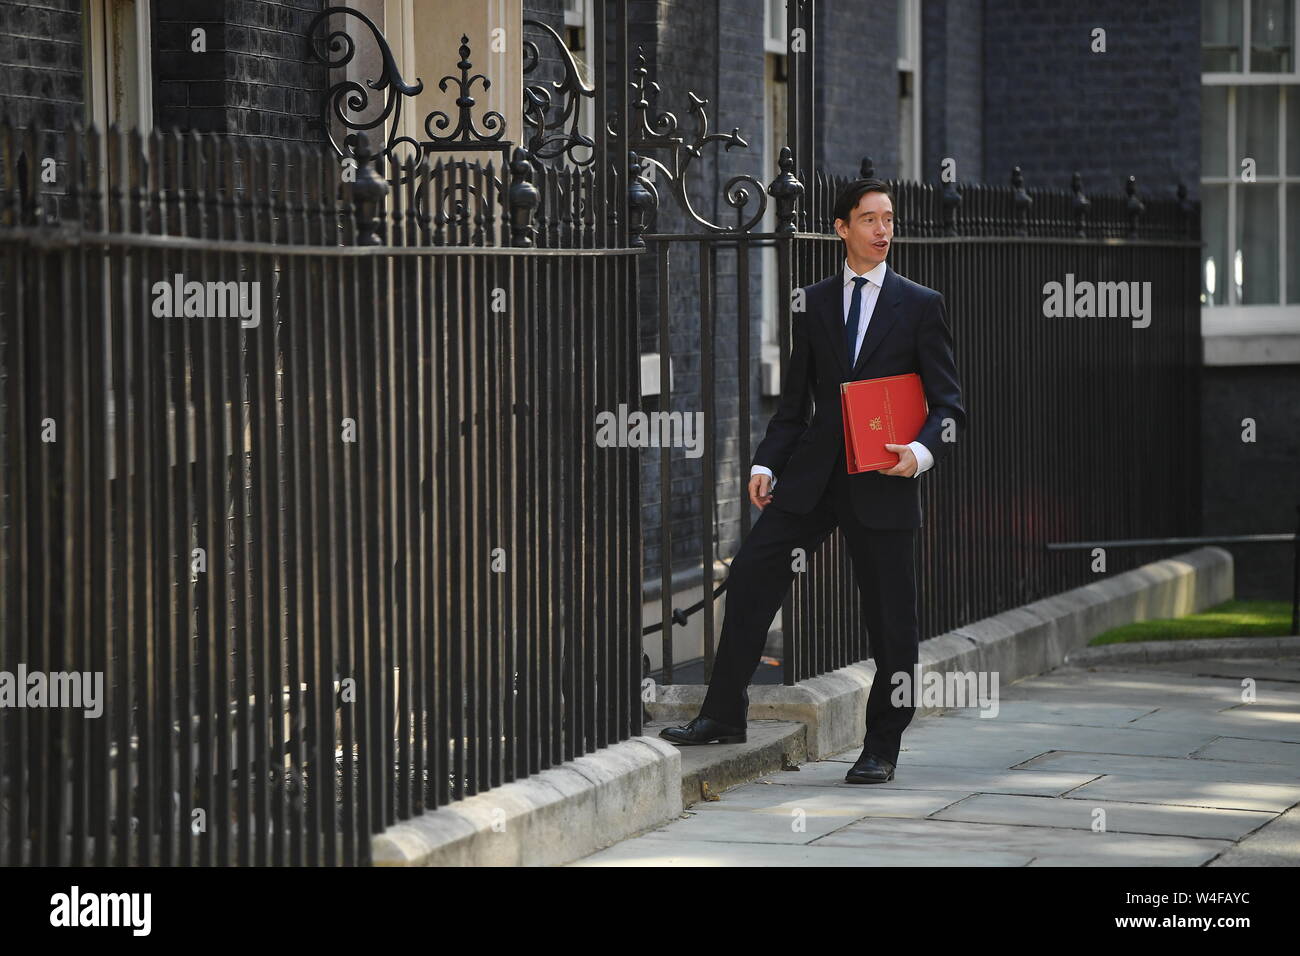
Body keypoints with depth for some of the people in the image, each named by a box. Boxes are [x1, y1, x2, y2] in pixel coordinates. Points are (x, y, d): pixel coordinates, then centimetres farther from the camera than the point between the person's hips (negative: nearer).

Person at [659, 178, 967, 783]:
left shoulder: (920, 306, 3)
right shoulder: (813, 304, 12)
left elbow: (948, 404, 1)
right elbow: (794, 399, 15)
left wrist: (921, 452, -18)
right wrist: (766, 463, 1)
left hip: (883, 482, -3)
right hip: (814, 474, 3)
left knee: (890, 618, 0)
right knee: (751, 571, -9)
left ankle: (881, 749, 14)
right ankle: (724, 715, 0)